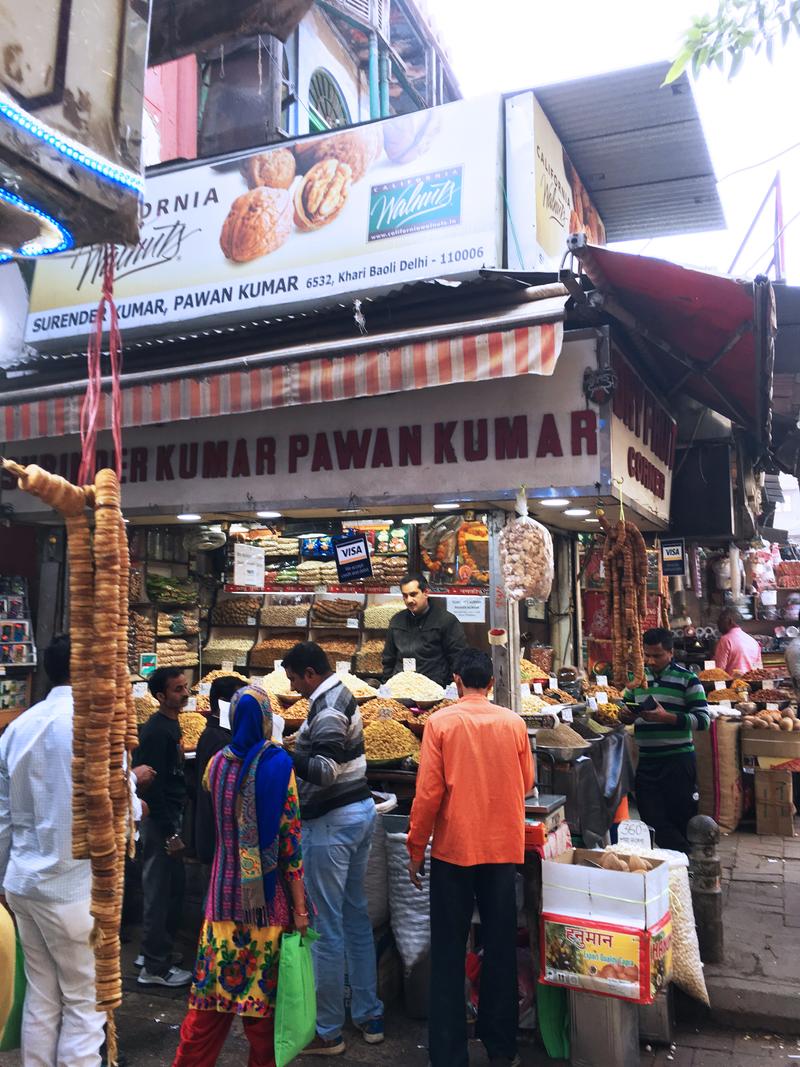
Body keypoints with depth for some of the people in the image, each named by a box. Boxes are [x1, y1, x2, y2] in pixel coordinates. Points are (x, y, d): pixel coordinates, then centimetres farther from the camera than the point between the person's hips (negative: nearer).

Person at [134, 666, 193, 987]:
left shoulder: (169, 725, 10)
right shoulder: (157, 731, -19)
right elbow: (153, 786, -22)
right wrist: (169, 833, -21)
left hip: (168, 816, 10)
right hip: (159, 820, -10)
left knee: (171, 888, 17)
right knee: (160, 892, -1)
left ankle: (152, 952, 30)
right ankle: (154, 968, 10)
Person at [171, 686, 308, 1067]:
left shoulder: (217, 763, -1)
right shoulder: (278, 764, -13)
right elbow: (290, 839, -14)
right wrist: (299, 906, -9)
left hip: (225, 890, 4)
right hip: (267, 895, -3)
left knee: (214, 982, 12)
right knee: (264, 985, 9)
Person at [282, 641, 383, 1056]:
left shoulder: (327, 709, -19)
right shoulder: (342, 697, 11)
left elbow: (327, 772, -27)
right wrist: (299, 752, 12)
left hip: (332, 822, -10)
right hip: (360, 810, 10)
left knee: (326, 928, 1)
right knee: (356, 916, 17)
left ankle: (327, 1031, 12)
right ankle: (369, 1015, 27)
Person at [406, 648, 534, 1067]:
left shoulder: (440, 722, -10)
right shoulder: (514, 723, -3)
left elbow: (428, 791, -11)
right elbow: (526, 783, 9)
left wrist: (415, 849, -2)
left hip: (453, 848, -2)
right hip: (503, 848, 3)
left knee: (449, 953, 8)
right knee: (501, 947, 15)